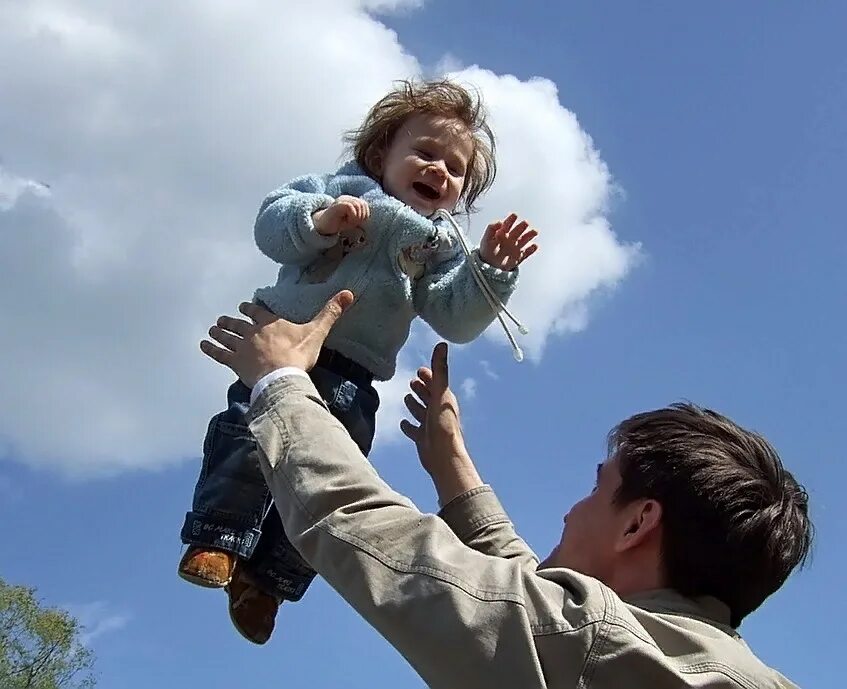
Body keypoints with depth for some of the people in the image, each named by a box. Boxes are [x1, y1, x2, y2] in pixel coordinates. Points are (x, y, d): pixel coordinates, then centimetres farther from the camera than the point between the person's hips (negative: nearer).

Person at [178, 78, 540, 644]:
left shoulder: (442, 248, 14)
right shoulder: (340, 188, 8)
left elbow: (456, 320, 2)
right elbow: (272, 225, -3)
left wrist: (493, 270, -12)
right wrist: (319, 220, -23)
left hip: (351, 378, 3)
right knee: (251, 435, -21)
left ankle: (266, 580, 11)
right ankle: (218, 539, -5)